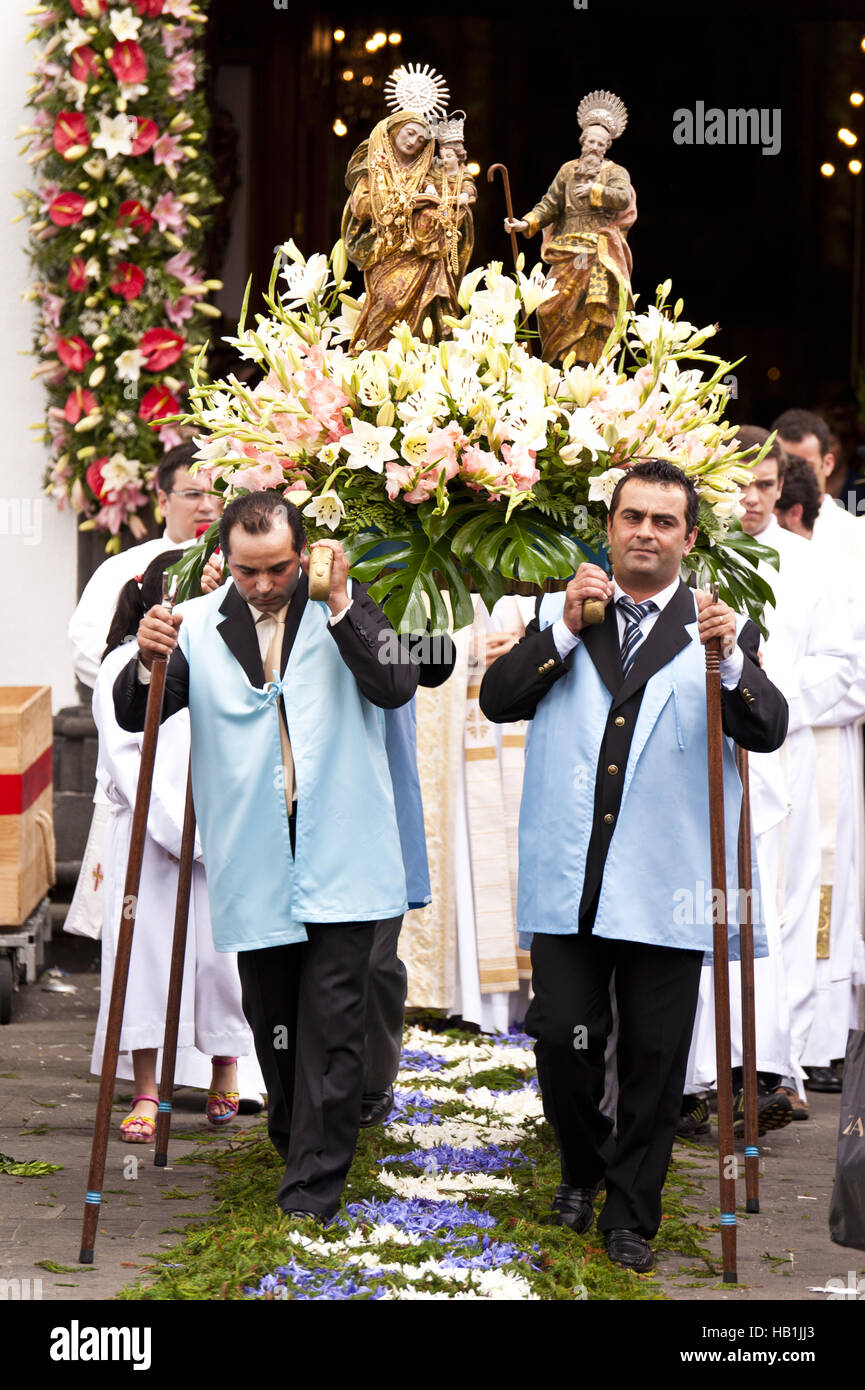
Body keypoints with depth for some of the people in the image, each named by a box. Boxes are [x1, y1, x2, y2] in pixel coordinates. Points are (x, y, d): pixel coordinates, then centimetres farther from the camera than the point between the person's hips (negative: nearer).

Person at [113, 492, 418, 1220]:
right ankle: (294, 1143, 35)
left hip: (338, 862, -2)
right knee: (272, 1023, 14)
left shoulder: (345, 610, 1)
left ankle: (313, 1193, -3)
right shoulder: (199, 625, 4)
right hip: (253, 865, 2)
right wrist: (147, 662, -21)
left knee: (331, 1026, -6)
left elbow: (397, 686, -13)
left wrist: (340, 605, -20)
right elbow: (134, 715, 1)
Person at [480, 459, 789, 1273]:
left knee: (653, 1055, 3)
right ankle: (581, 1169, 28)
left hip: (663, 889, -1)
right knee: (563, 1037, 1)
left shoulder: (721, 630, 6)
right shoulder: (559, 618, 12)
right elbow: (497, 701, 1)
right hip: (569, 881, 1)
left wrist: (729, 659, -26)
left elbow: (767, 731, -8)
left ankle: (631, 1212, 16)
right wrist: (565, 632, -10)